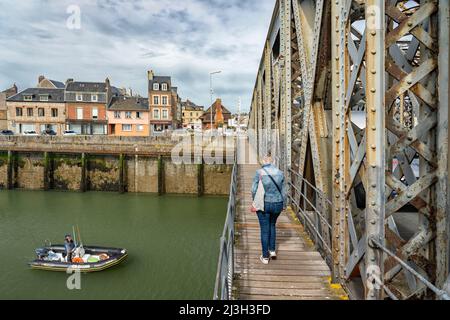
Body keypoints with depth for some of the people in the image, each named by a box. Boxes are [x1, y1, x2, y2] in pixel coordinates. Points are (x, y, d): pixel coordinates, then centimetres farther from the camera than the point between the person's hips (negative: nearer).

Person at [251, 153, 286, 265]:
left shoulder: (259, 172, -12)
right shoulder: (280, 173, -3)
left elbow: (254, 190, -12)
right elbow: (283, 192, 2)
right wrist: (284, 205, 15)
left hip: (263, 204, -3)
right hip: (277, 204, 3)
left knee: (265, 230, 10)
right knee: (272, 225, 28)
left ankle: (265, 257, 19)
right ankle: (272, 250, 29)